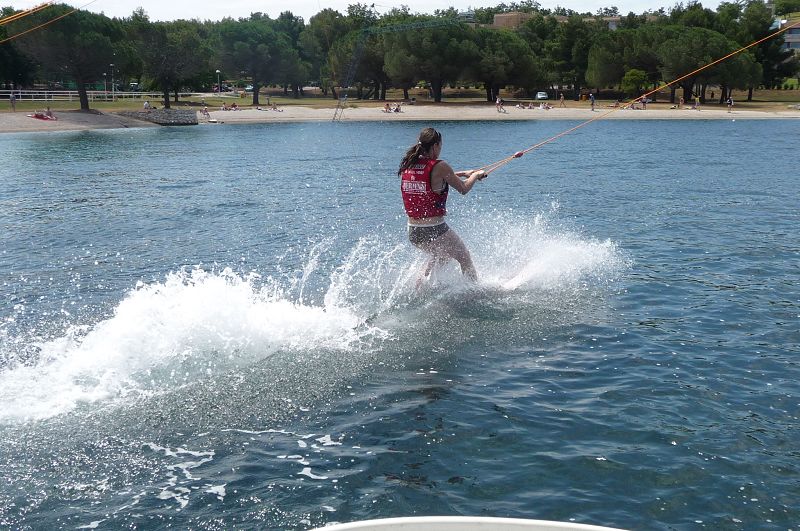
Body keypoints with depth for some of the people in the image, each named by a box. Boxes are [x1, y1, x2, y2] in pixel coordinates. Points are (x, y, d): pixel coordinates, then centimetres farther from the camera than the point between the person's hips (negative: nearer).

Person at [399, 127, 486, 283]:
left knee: (441, 255, 33)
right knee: (465, 258, 18)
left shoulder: (408, 165, 5)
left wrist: (464, 173, 30)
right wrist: (476, 175, 19)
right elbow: (464, 189, -1)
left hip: (413, 232, 7)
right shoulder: (439, 166, -15)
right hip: (435, 231, -6)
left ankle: (420, 285, 28)